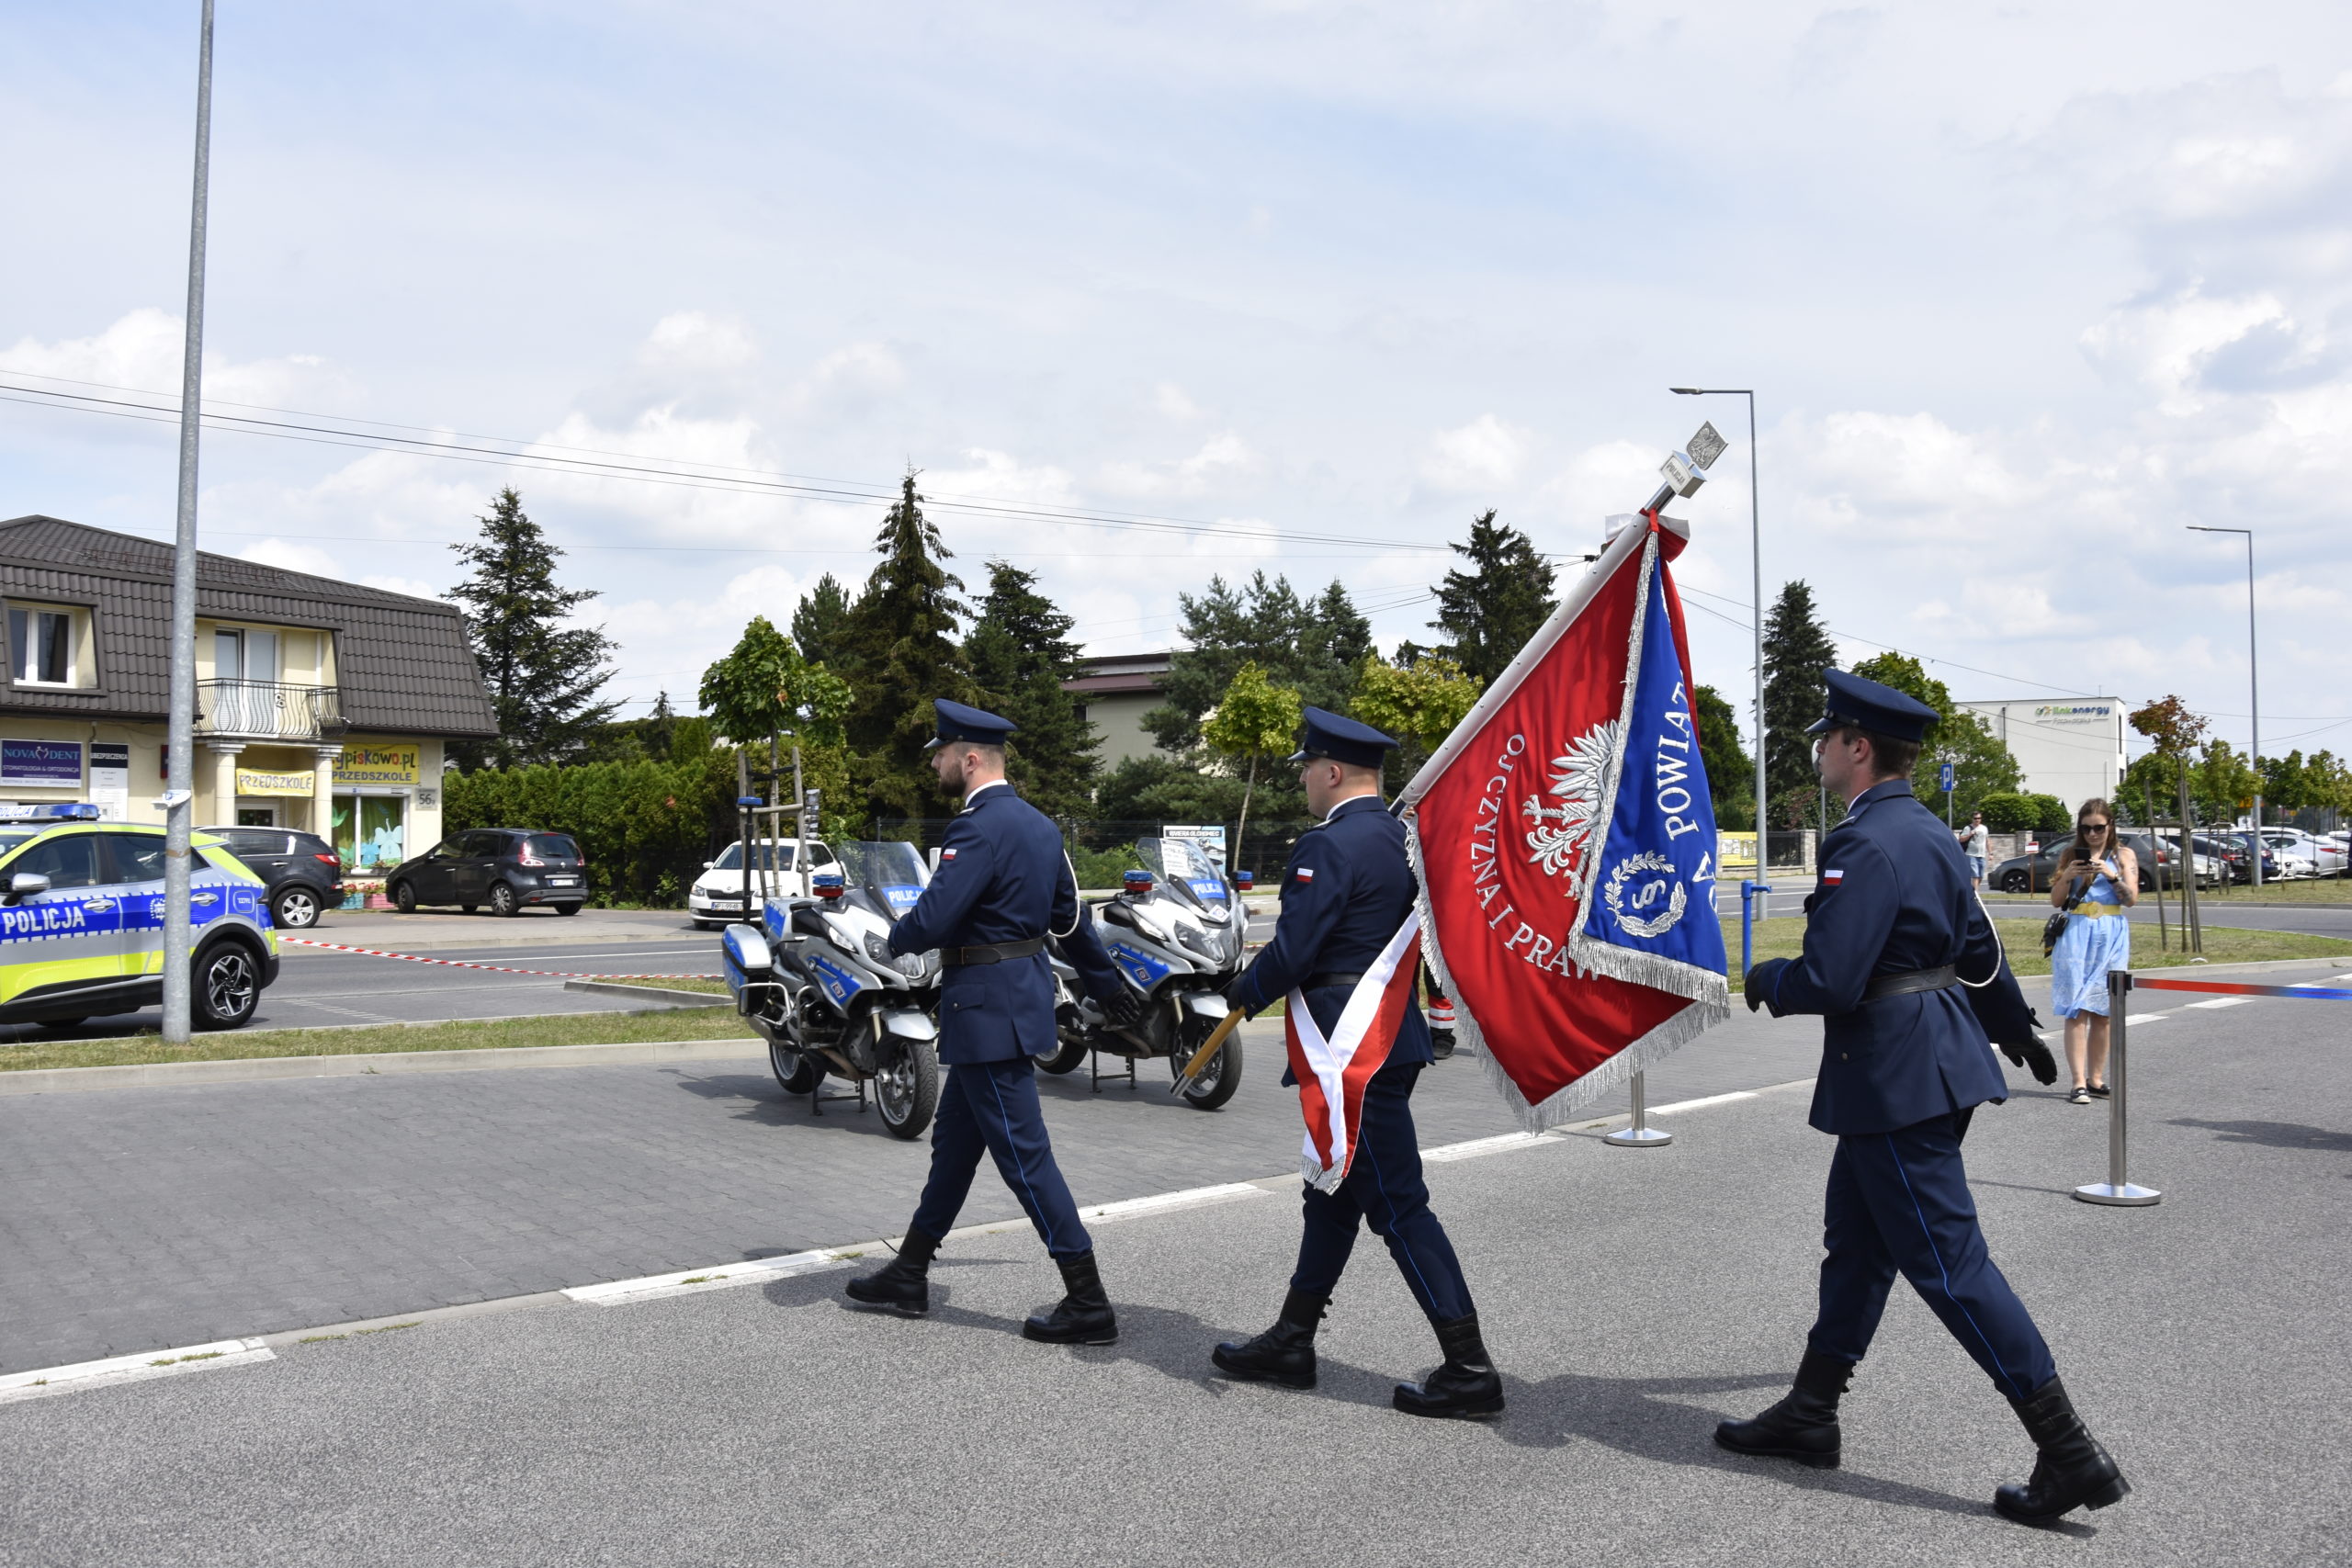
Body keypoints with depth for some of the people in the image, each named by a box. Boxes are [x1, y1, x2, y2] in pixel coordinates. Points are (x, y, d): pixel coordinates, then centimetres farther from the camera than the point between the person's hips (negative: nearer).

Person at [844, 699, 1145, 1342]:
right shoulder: (1037, 823, 11)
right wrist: (1106, 983, 27)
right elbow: (1070, 916, 19)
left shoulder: (979, 829, -20)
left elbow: (930, 922, -24)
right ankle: (908, 1276, 31)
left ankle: (1089, 1304, 2)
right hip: (1019, 992, 10)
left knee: (1021, 1152, -4)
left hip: (987, 1006, -10)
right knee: (954, 1140, 18)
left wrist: (895, 937, -2)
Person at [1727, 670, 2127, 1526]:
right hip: (1922, 1063, 10)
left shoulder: (1867, 846, -22)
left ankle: (2071, 1455, 3)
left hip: (1896, 1079, -10)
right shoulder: (1929, 831, 10)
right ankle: (1810, 1413, 29)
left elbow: (1829, 983, -27)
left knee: (1948, 1260, -4)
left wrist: (1768, 979, -6)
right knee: (1854, 1240, 17)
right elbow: (1978, 945, 21)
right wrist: (2018, 1028, 35)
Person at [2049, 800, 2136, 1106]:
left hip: (2111, 936, 1)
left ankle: (2096, 1079, 12)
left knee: (2102, 1011, 4)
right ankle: (2079, 1083, -12)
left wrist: (2113, 876, -15)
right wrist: (2067, 876, -9)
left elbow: (2131, 899, 0)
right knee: (2076, 1010, -8)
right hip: (2076, 934, -1)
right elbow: (2056, 900, 9)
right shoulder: (2070, 853, 10)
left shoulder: (2124, 855, 8)